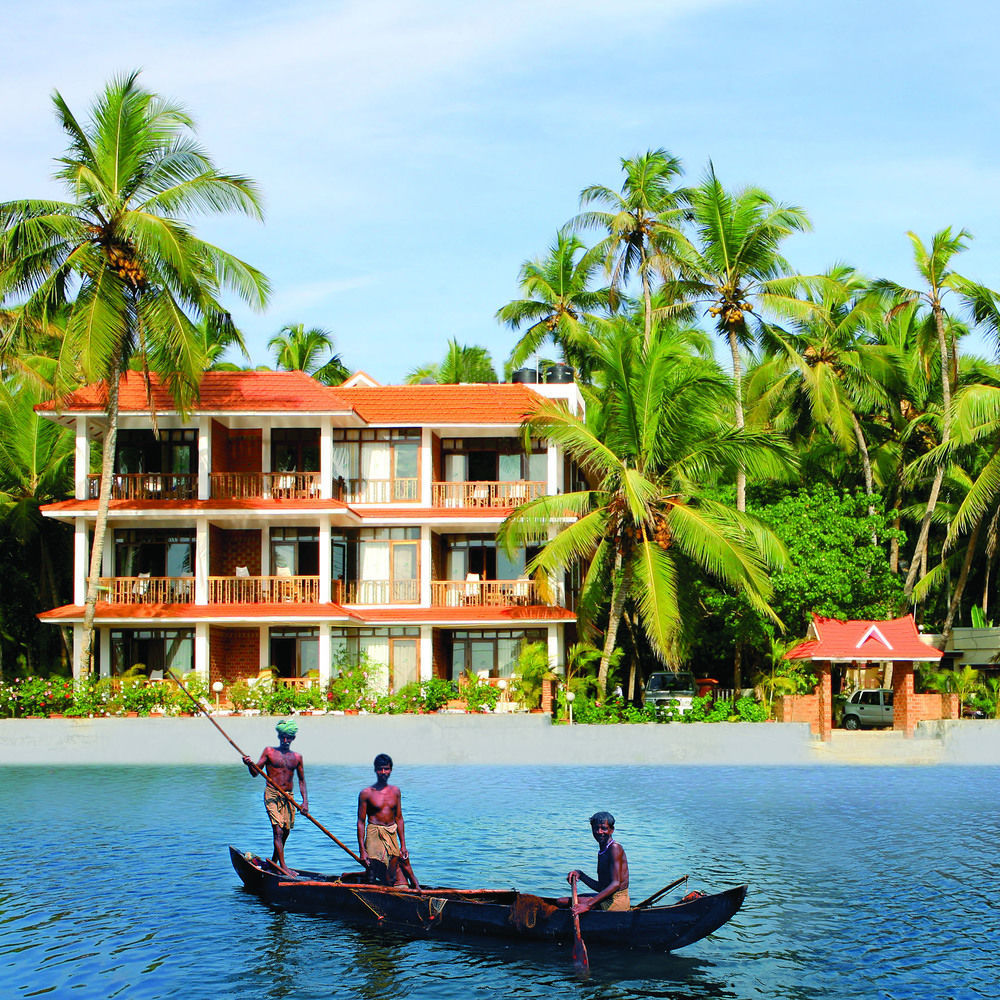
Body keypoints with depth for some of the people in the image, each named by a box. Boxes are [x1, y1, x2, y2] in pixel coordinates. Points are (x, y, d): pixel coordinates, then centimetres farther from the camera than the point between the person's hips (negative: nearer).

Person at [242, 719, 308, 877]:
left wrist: (305, 801, 4)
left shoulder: (297, 757, 12)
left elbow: (301, 780, 14)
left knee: (285, 832, 6)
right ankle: (283, 867, -18)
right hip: (272, 795, -4)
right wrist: (250, 765, -21)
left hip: (288, 798, 4)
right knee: (278, 831, -13)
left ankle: (273, 863, 25)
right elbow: (255, 773, 1)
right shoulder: (269, 752, 4)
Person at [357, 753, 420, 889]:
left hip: (392, 836, 4)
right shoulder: (366, 793, -3)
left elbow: (399, 819, 14)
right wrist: (362, 851, -9)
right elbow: (361, 822, -3)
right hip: (374, 836, -4)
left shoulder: (395, 791, 11)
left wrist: (403, 845, 10)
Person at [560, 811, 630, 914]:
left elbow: (616, 884, -23)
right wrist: (580, 874, 7)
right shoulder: (601, 852, 17)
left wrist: (588, 905, -29)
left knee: (562, 902, -15)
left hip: (617, 901, -10)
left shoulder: (615, 848, -13)